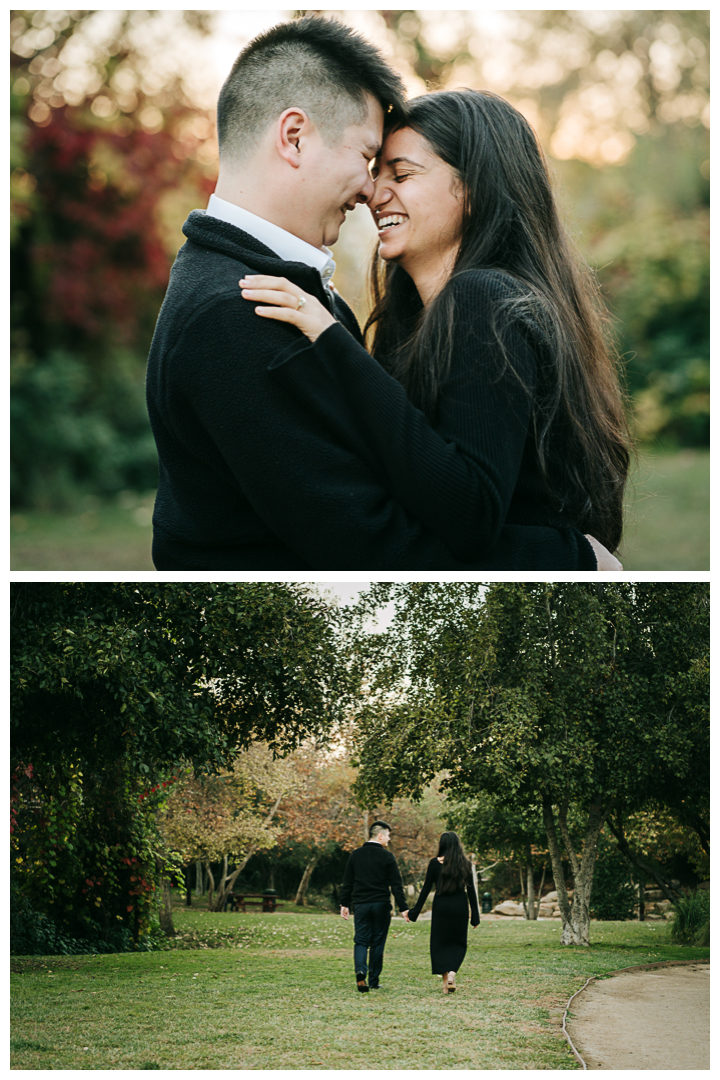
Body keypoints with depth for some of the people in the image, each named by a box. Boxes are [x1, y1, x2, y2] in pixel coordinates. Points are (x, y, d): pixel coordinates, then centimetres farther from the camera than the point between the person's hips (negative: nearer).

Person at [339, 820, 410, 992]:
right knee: (377, 942, 8)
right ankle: (373, 981, 11)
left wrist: (344, 904, 14)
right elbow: (396, 885, -7)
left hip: (360, 905, 2)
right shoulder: (387, 856, -6)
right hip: (381, 905, -2)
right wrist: (403, 908, -4)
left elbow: (347, 882, 7)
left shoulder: (356, 854, 5)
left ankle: (360, 970, -21)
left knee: (361, 940, 5)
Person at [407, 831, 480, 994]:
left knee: (440, 943, 9)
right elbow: (471, 890, 2)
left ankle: (446, 981, 2)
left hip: (441, 906, -1)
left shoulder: (435, 863, -4)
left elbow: (426, 889, -3)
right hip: (459, 907, 1)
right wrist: (475, 916, 8)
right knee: (458, 943, 13)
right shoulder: (465, 863, 1)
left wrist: (414, 912, 3)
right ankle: (452, 972, -11)